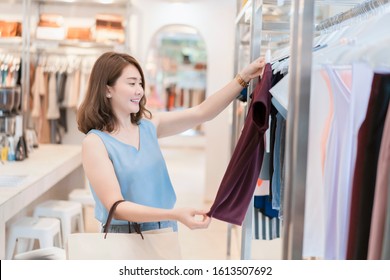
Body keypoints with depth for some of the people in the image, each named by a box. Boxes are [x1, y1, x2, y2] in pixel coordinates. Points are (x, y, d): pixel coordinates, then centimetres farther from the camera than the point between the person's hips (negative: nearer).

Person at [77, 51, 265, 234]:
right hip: (124, 237, -5)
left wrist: (244, 77, -7)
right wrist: (174, 215, -31)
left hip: (165, 233, 5)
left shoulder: (149, 124, 5)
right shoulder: (95, 142, -12)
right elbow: (116, 207, -20)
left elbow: (202, 112, 1)